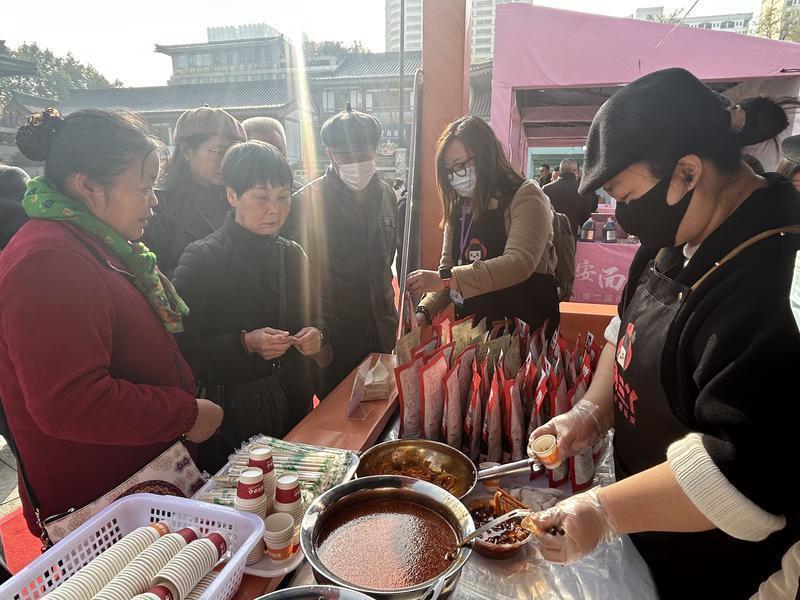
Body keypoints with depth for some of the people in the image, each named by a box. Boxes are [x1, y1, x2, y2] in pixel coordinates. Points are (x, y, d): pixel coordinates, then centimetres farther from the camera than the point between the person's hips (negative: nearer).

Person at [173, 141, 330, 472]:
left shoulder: (292, 254, 5)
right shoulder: (201, 259, -13)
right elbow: (184, 351, -14)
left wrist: (314, 334, -7)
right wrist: (245, 343, -26)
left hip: (292, 406, 5)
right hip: (233, 414, -5)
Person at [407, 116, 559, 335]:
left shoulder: (525, 197, -9)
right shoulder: (458, 208, 10)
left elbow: (520, 263, -23)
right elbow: (448, 267, 10)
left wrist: (446, 278, -29)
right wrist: (425, 311, -7)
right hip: (471, 329, 5)